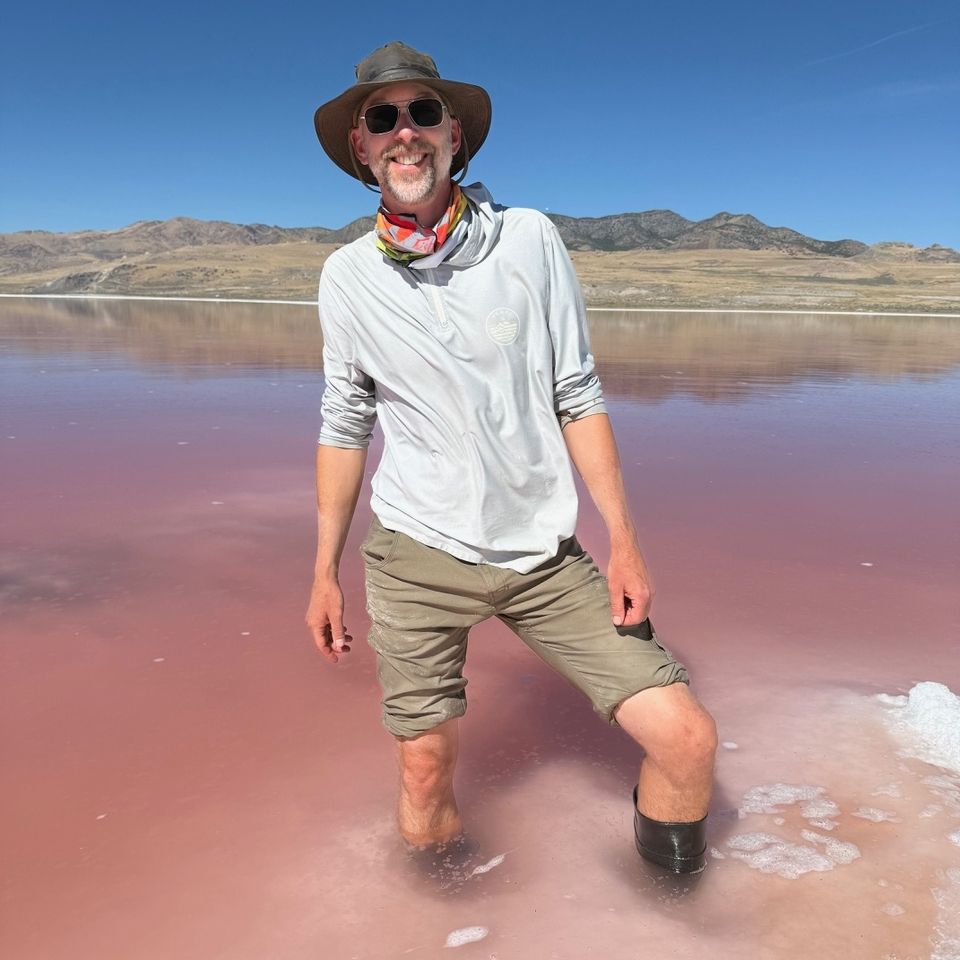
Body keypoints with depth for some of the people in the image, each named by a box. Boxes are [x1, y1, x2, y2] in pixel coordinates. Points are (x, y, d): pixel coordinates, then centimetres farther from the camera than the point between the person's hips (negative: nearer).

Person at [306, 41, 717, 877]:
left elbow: (577, 396, 0)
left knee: (687, 739, -5)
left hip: (545, 552, 1)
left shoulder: (529, 239, -2)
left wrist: (624, 540, -5)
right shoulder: (347, 276, 1)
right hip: (419, 555, 0)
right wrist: (324, 572, 8)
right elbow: (345, 426, 7)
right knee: (426, 786, 6)